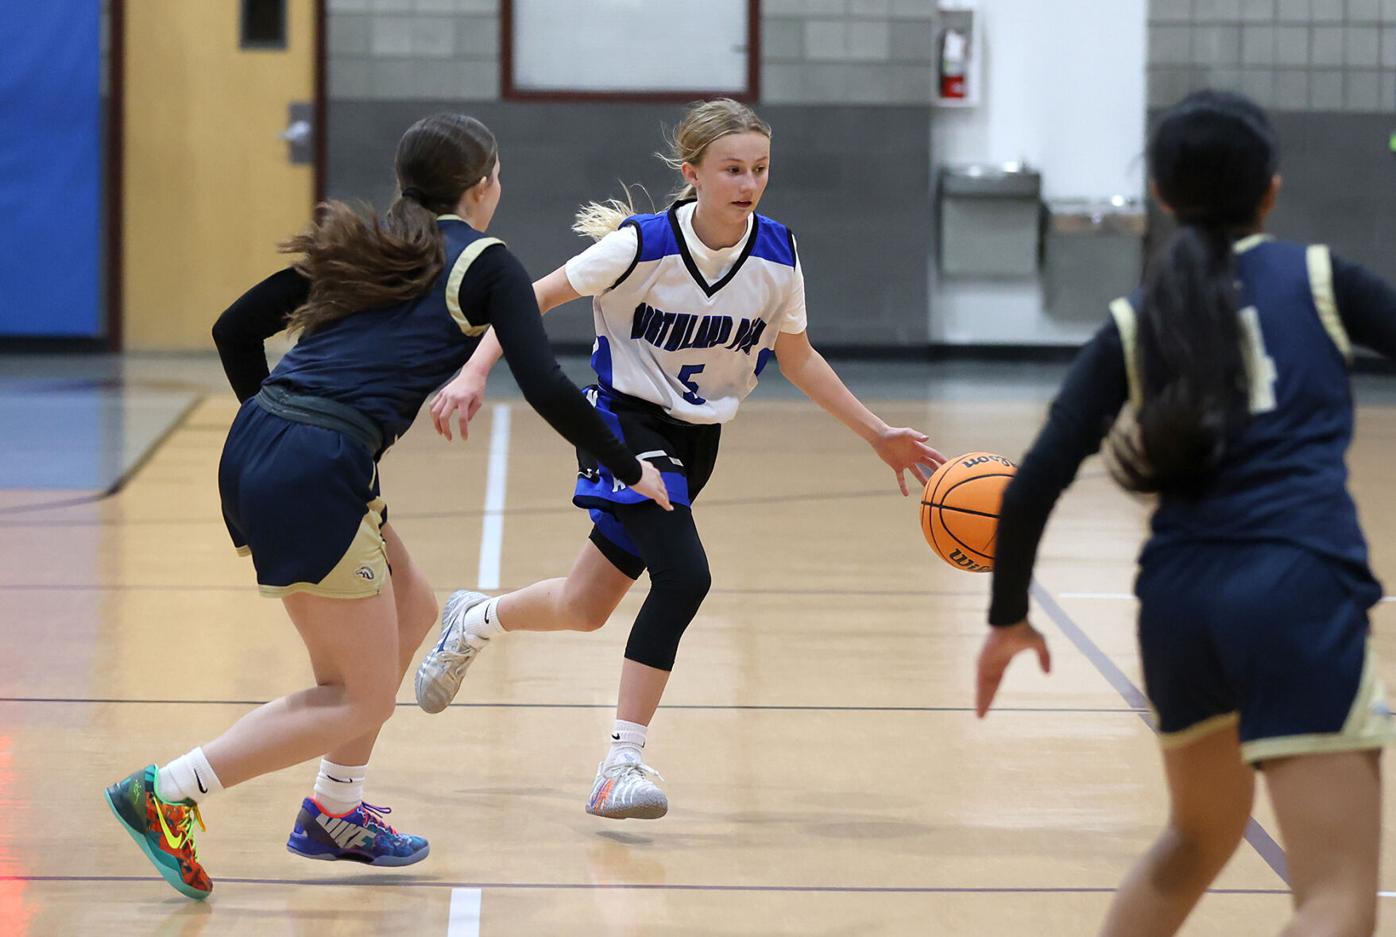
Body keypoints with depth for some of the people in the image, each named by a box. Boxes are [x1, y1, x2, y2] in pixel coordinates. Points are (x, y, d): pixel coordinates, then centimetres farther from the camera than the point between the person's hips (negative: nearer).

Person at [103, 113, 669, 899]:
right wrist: (630, 470, 7)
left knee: (412, 608, 25)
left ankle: (335, 811, 28)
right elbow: (546, 388, -5)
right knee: (361, 699, 2)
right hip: (317, 476, -8)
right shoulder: (485, 264, 4)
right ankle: (166, 793, -7)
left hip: (253, 451, 8)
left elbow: (236, 328, 20)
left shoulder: (362, 246, 21)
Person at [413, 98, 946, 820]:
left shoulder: (777, 254, -8)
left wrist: (878, 435, 6)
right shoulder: (643, 244, -20)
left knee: (586, 607, 12)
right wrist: (474, 373, -26)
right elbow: (533, 299, -13)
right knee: (684, 575, -26)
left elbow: (798, 360, 7)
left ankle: (473, 621, 44)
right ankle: (622, 763, -18)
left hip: (697, 439, 5)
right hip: (626, 421, -5)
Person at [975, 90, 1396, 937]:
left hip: (1180, 598, 5)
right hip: (1299, 592, -4)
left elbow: (1038, 481, 6)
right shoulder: (1319, 278, 7)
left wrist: (1010, 617, 18)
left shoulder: (1133, 324, 12)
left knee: (1198, 839, 30)